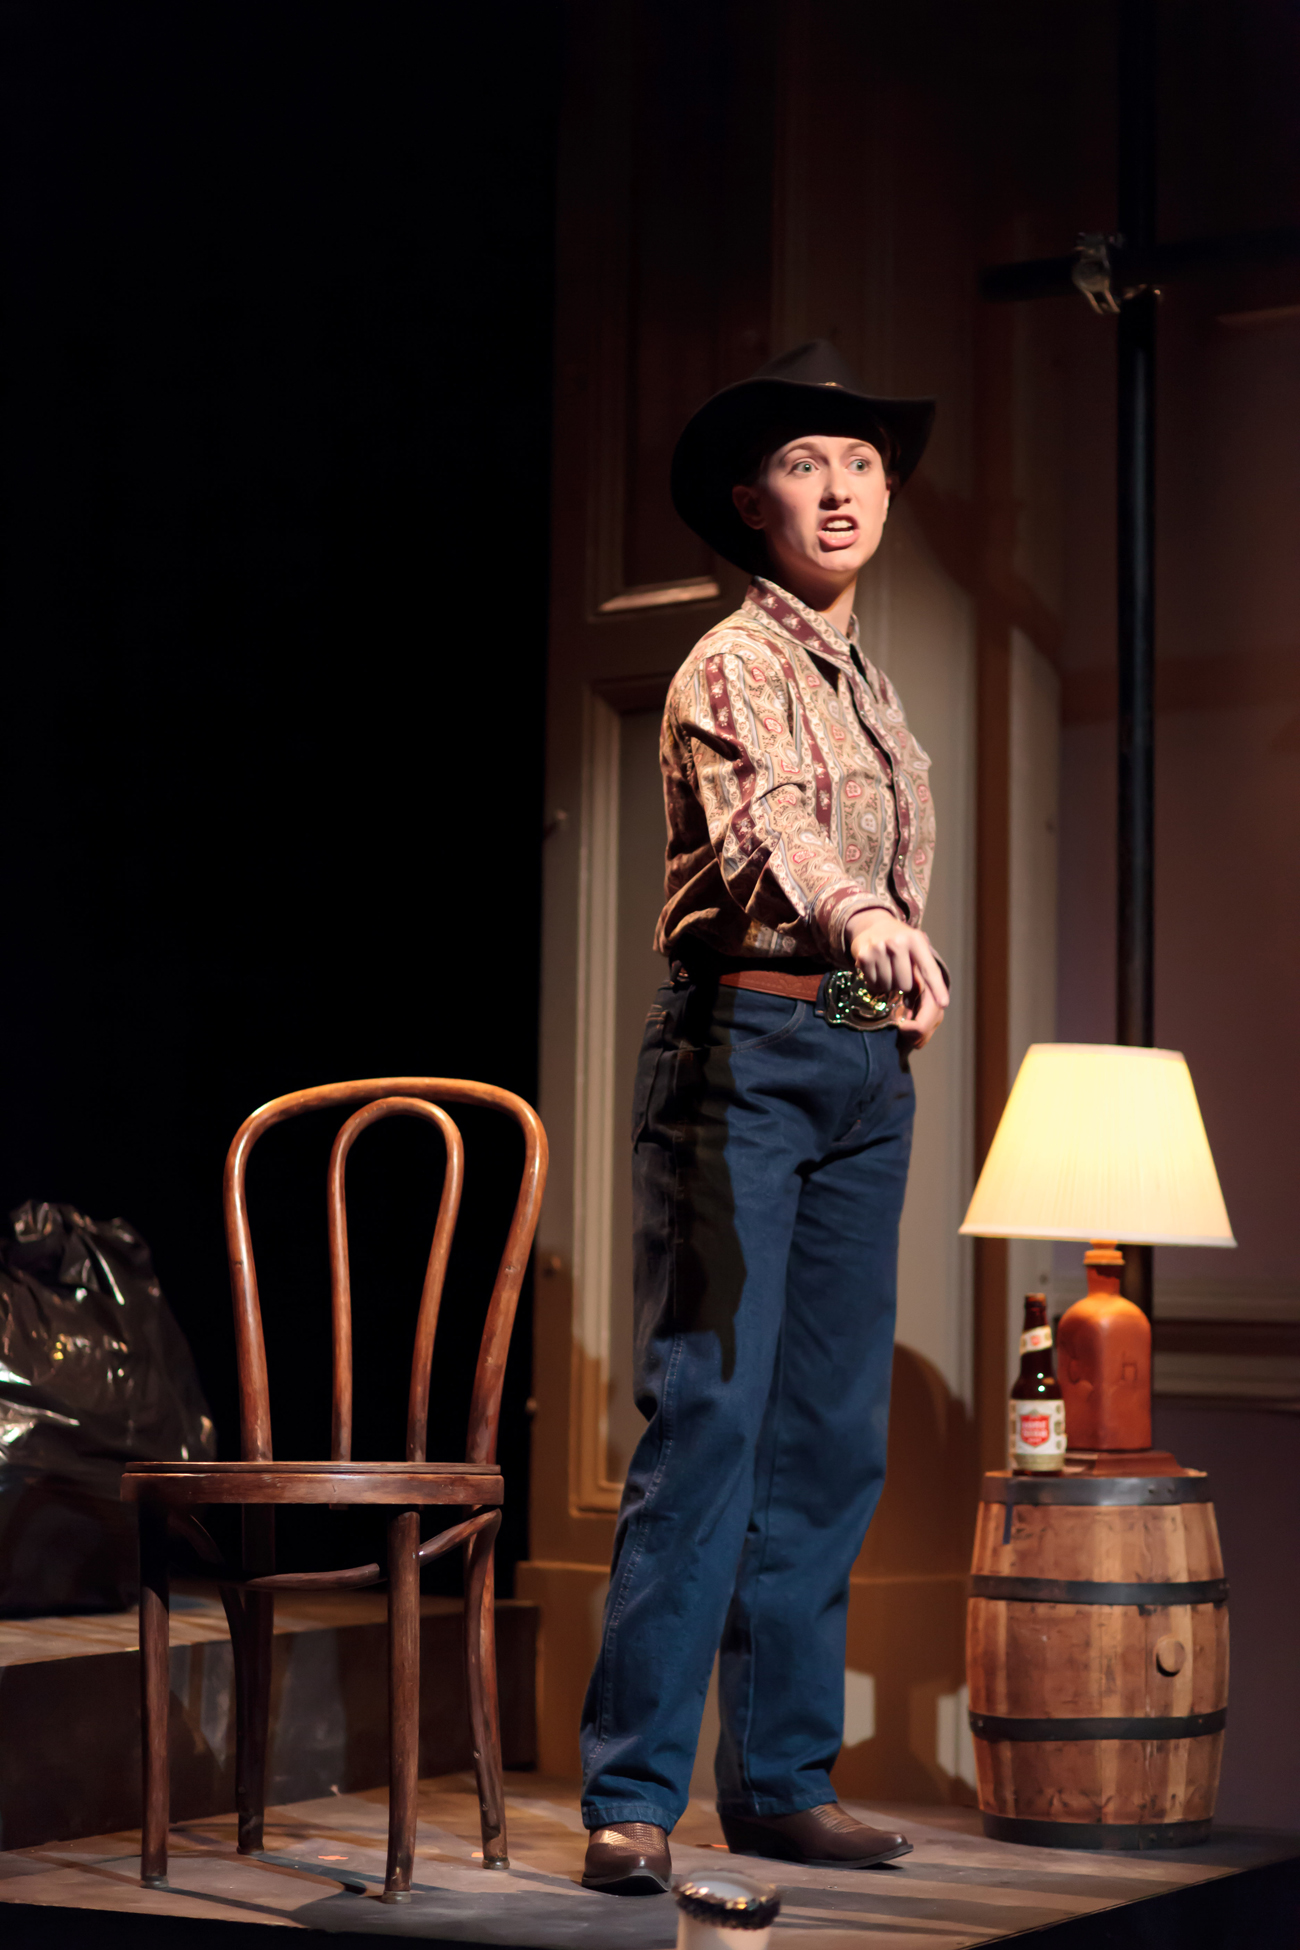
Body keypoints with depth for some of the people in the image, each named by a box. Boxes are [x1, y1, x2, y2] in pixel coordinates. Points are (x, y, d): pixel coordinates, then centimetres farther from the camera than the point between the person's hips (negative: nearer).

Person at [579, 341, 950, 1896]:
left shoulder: (867, 680, 19)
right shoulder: (731, 666, -8)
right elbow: (766, 826, -28)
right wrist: (872, 924, -47)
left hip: (866, 1066, 8)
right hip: (746, 1045, -8)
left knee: (831, 1433, 7)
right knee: (709, 1414, -12)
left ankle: (782, 1777, 13)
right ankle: (633, 1794, -9)